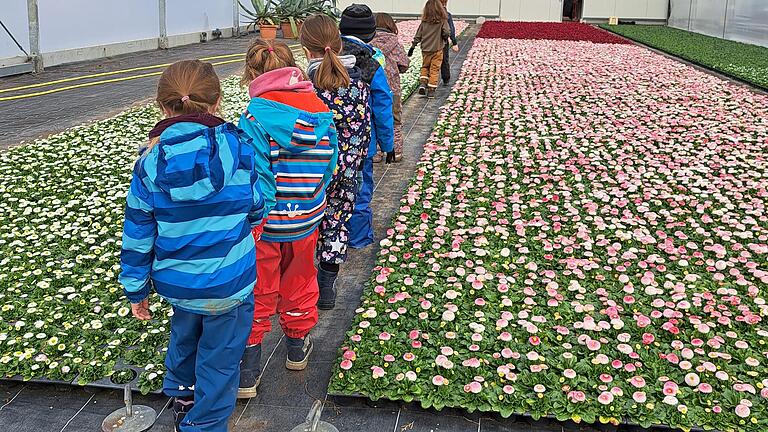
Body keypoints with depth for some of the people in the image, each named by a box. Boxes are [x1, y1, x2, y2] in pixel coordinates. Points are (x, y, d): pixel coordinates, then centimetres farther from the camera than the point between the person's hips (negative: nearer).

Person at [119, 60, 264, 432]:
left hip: (176, 282, 4)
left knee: (184, 334, 31)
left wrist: (136, 290, 10)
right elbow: (256, 209, 1)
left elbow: (137, 235, -3)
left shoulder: (150, 164, -8)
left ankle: (181, 396, 55)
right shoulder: (238, 151, -13)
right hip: (229, 282, -3)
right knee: (219, 359, 14)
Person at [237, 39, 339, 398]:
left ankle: (247, 373, 18)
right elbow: (330, 165, 2)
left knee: (256, 294, 11)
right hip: (306, 219, 4)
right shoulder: (320, 110, -5)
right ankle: (297, 348, 42)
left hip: (264, 221, -4)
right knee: (299, 283, 24)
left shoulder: (255, 117, -20)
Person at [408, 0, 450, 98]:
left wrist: (412, 47, 8)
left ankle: (423, 83, 2)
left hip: (425, 50, 2)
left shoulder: (424, 21, 0)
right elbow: (446, 33, -16)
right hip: (437, 49, -2)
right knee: (434, 69, 6)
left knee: (425, 67, 21)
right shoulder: (442, 21, -8)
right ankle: (431, 90, 4)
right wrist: (445, 39, 7)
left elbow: (418, 36, 2)